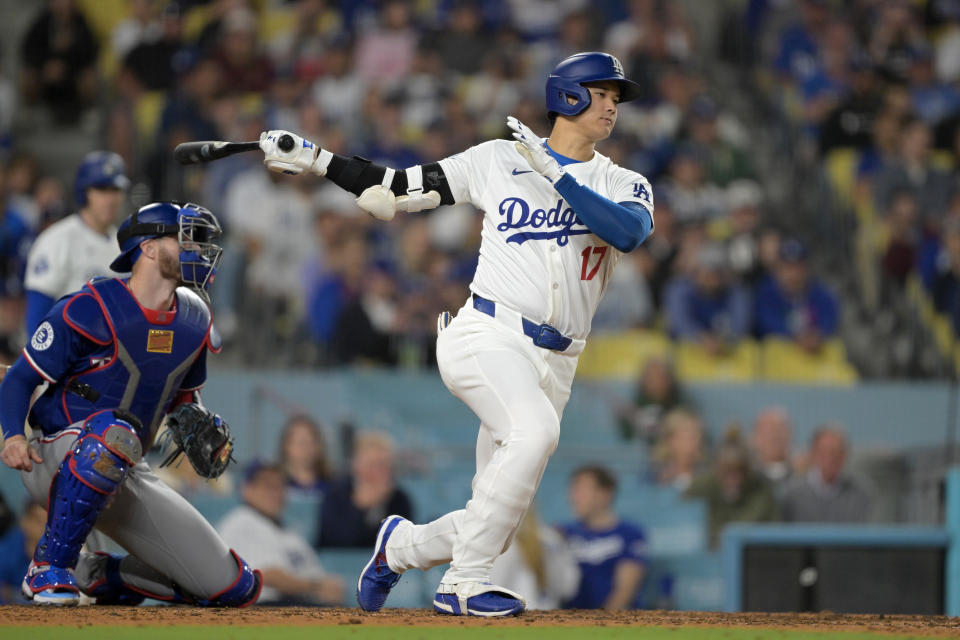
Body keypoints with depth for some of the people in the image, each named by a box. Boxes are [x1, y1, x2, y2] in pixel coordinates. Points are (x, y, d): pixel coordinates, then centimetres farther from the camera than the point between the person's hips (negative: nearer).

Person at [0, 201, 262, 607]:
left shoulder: (194, 321, 7)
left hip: (124, 476, 7)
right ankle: (49, 567, -27)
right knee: (116, 432, -44)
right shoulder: (88, 310, -14)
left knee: (234, 587, -3)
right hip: (54, 463, -6)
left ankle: (98, 574, 17)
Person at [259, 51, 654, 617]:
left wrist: (554, 172, -19)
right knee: (535, 429, -33)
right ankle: (464, 583, -27)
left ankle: (401, 546, 34)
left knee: (497, 520, 3)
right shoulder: (499, 160, 7)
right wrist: (315, 161, 6)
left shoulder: (624, 185, 10)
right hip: (488, 336, -4)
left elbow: (631, 231, -14)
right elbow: (398, 190, 13)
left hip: (553, 365, 4)